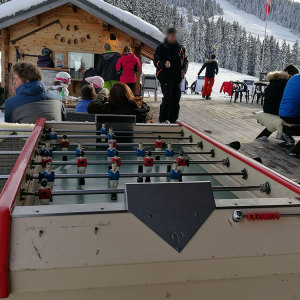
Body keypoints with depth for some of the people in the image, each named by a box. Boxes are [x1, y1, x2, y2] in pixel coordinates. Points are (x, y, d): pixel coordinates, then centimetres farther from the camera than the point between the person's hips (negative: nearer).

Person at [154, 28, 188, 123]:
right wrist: (164, 64, -24)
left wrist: (184, 68, 1)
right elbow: (156, 62, -4)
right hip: (166, 77, -5)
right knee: (167, 98, -13)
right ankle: (163, 119, -4)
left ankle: (173, 119, 19)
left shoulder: (180, 48, 14)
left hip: (177, 77, 5)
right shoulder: (161, 48, 1)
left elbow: (185, 60, 22)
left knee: (176, 98, 8)